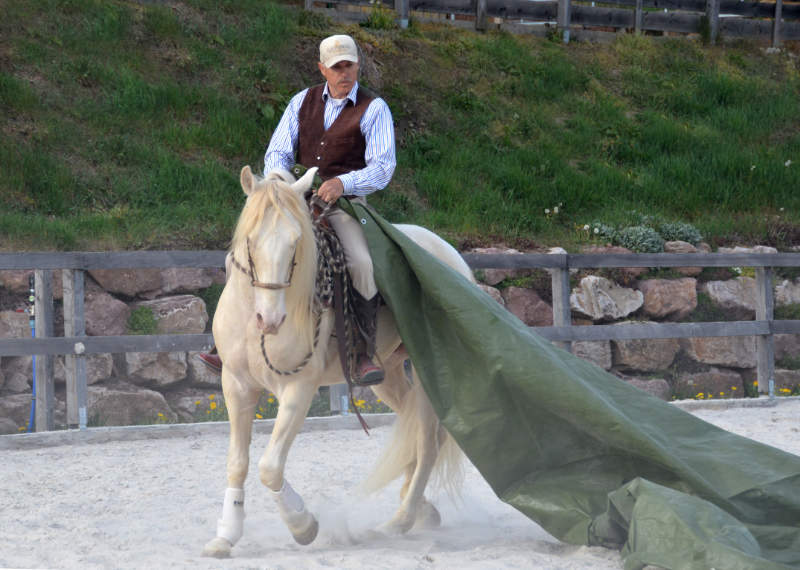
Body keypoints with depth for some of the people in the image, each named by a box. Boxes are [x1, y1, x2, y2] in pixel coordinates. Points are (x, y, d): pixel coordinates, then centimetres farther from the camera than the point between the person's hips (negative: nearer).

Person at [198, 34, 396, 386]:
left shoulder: (373, 109, -1)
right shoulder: (303, 102, 11)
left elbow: (382, 168, -9)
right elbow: (278, 151, 9)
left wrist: (343, 183, -27)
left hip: (345, 202, -4)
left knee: (363, 263, -31)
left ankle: (365, 354, -23)